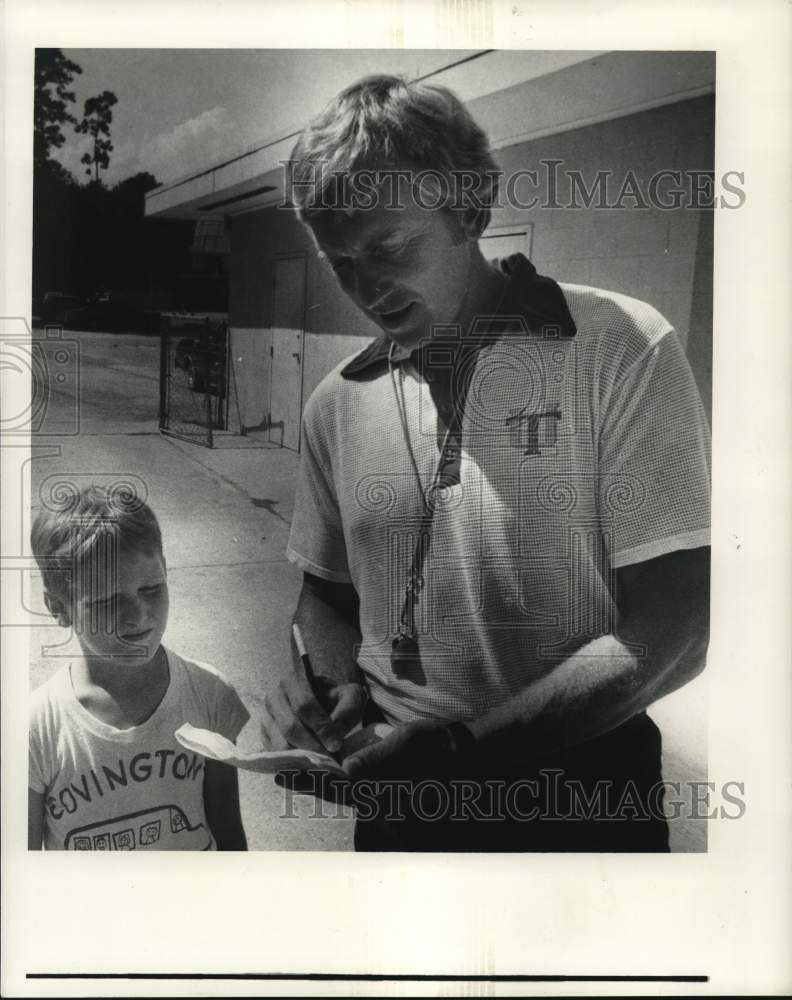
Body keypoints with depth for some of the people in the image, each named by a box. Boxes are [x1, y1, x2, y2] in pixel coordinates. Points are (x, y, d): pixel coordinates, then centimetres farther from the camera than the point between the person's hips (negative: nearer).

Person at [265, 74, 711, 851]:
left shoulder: (621, 350, -13)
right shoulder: (337, 403, 0)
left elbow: (669, 631, -16)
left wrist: (462, 745, -23)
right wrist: (339, 686, -7)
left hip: (575, 793, -3)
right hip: (396, 794, 4)